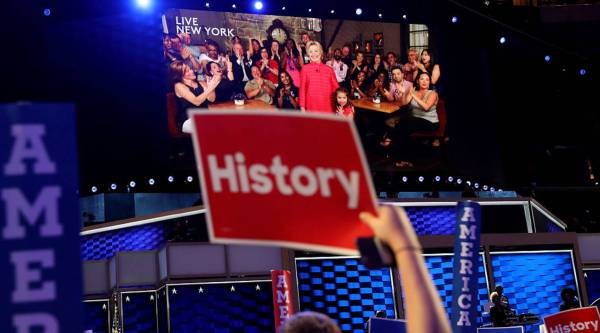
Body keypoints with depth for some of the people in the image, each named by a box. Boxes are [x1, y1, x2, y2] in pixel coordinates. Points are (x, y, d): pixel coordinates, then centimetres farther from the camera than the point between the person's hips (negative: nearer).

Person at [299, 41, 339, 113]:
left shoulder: (329, 69, 10)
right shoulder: (305, 69, 5)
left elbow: (335, 88, 12)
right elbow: (302, 89, 5)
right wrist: (302, 107, -2)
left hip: (327, 109, 2)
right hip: (311, 108, -2)